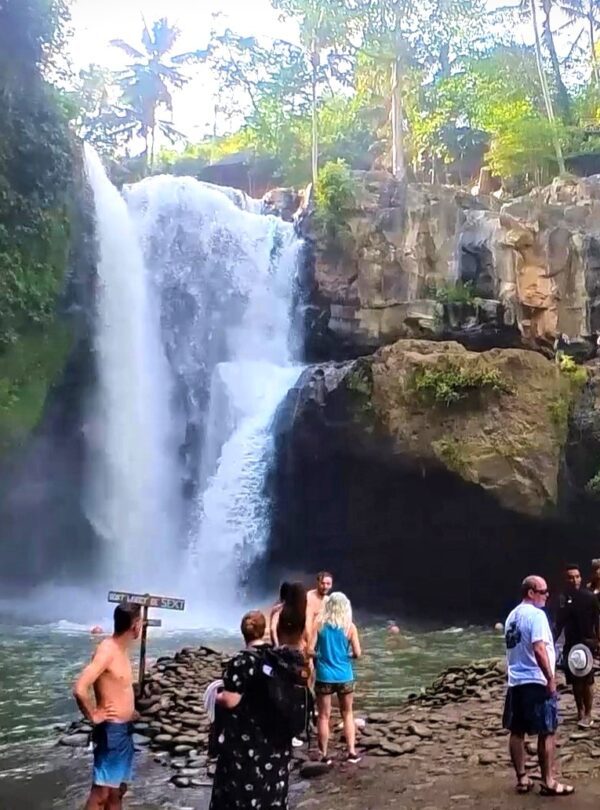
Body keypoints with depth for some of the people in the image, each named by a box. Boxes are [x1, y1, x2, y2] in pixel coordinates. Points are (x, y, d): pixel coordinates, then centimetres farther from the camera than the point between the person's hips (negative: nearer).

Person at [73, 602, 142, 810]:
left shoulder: (121, 649, 8)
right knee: (101, 793, -4)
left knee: (117, 790, 15)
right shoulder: (107, 650, -20)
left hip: (124, 729, 9)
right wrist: (93, 716, -16)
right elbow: (79, 689, -30)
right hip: (111, 731, -9)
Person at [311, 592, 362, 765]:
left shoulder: (319, 624, -5)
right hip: (344, 676, 1)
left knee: (324, 716, 10)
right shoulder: (349, 626, -6)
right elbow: (357, 653, -7)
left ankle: (324, 755, 12)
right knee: (347, 714, 18)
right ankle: (352, 752, 17)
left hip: (324, 676, 0)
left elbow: (310, 650, -8)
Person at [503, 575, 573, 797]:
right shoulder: (536, 614, -15)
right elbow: (539, 650, -24)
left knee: (517, 732, 10)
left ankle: (522, 779, 17)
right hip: (536, 681, -8)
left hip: (515, 681, 9)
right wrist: (550, 679, -18)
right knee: (547, 732, 1)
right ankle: (548, 782, 5)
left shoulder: (513, 615, 12)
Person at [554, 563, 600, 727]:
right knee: (575, 680, 8)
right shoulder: (563, 598, 4)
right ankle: (580, 712, 20)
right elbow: (559, 624, 12)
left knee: (587, 680, -5)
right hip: (570, 644, 4)